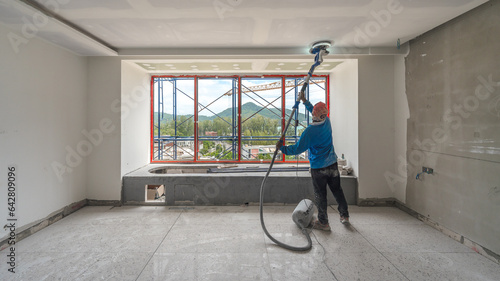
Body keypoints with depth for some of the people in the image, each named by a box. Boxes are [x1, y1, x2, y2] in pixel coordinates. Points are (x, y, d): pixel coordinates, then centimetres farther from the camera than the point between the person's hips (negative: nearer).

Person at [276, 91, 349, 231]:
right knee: (337, 190, 21)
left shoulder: (310, 131, -23)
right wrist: (305, 101, 26)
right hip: (333, 164, 6)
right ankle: (344, 215, 36)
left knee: (321, 195, 8)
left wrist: (281, 148, -7)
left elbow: (297, 149, -19)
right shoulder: (327, 121, -3)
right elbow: (319, 114, 20)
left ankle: (323, 222, 22)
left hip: (318, 168, -6)